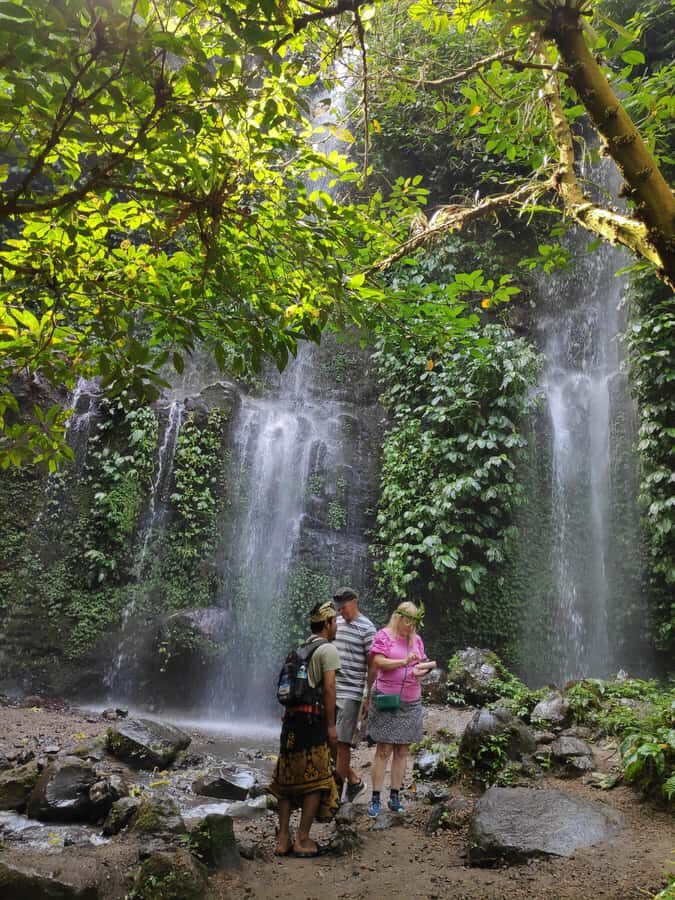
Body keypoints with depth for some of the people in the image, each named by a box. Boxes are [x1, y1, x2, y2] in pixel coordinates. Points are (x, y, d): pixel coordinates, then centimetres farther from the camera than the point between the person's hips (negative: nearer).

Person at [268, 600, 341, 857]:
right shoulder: (328, 648, -7)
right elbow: (328, 687, -13)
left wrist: (287, 714, 18)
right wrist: (331, 726, -10)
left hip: (291, 718, 7)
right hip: (313, 719, -7)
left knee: (287, 779, 13)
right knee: (315, 780, 4)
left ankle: (283, 839, 18)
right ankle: (302, 840, 8)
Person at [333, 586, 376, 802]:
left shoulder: (366, 629, -7)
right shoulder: (336, 623, 11)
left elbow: (372, 667, -7)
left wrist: (368, 698, -8)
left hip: (350, 694, -6)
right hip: (329, 691, 6)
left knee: (341, 742, -3)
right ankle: (354, 781, 24)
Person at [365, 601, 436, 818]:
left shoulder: (416, 639, 11)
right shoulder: (384, 635, -5)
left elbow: (419, 669, 16)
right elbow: (379, 662, -15)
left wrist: (425, 669, -7)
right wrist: (405, 661, -22)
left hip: (411, 702, 5)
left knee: (402, 751, 9)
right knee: (383, 751, -3)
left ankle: (395, 797, 18)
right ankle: (375, 799, 5)